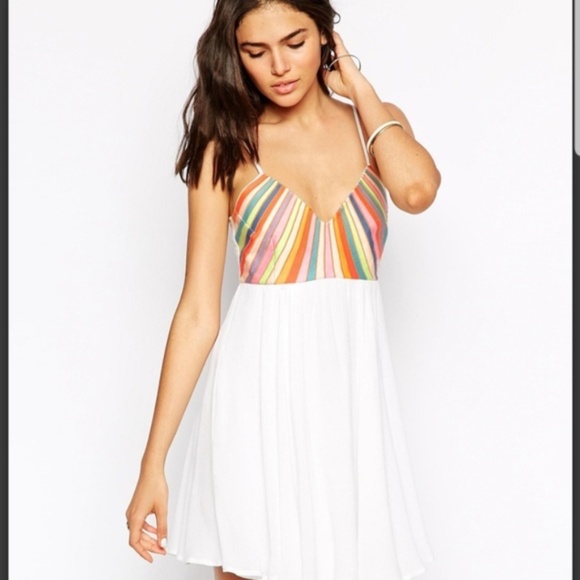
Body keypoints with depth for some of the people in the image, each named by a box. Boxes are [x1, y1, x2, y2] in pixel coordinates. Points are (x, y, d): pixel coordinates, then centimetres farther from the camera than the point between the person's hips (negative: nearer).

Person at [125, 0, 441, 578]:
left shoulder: (376, 124, 9)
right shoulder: (228, 145, 2)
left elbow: (416, 190, -17)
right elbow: (198, 311, -3)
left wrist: (359, 87, -1)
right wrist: (153, 464, -7)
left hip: (351, 388, 2)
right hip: (260, 388, -2)